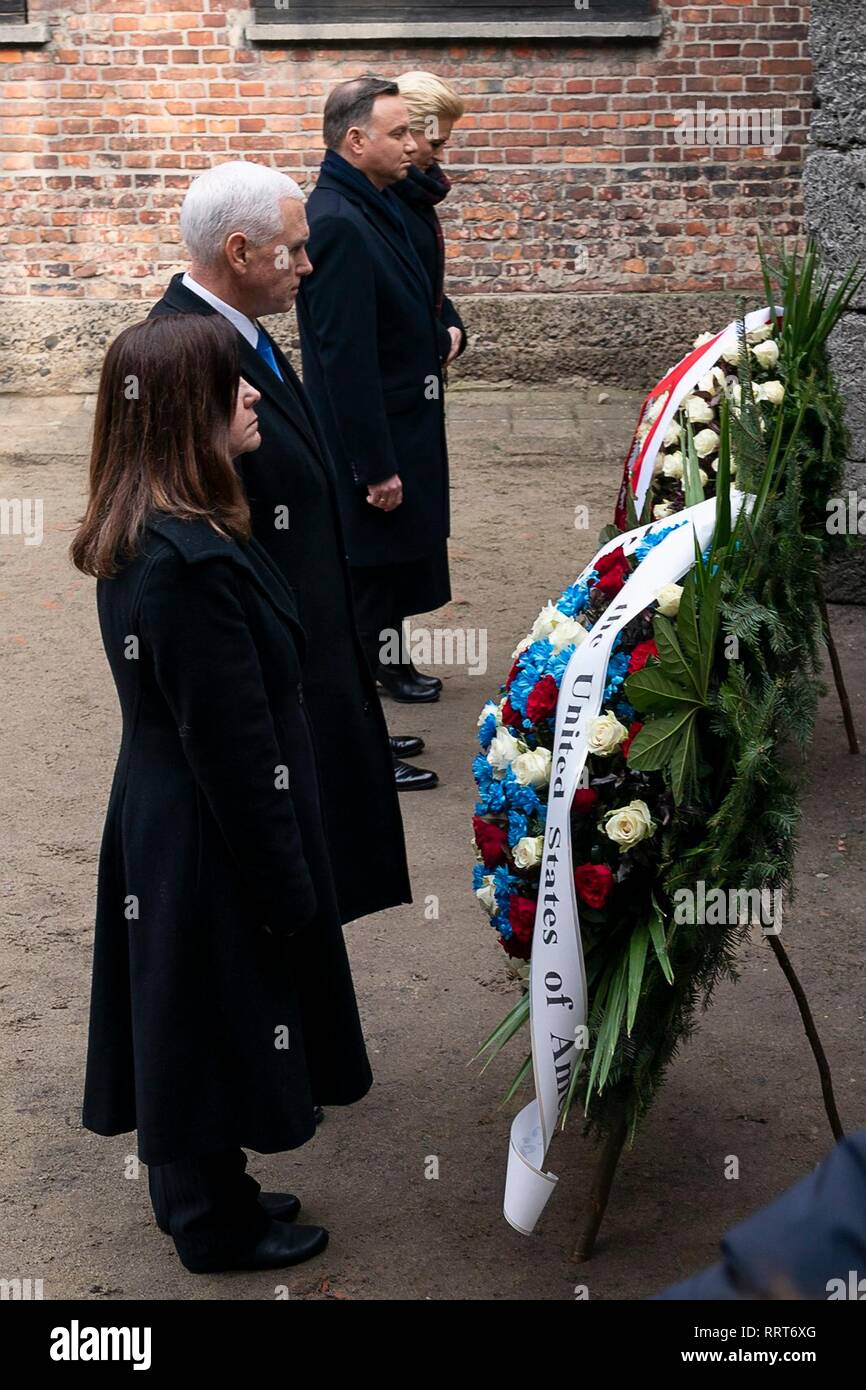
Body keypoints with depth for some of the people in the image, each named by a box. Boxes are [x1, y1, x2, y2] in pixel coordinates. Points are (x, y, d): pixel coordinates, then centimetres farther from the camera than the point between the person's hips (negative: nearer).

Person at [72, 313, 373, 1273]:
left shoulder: (140, 537, 2)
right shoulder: (193, 562, -30)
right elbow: (234, 746, -25)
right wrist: (287, 887, -15)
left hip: (162, 824, 9)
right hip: (211, 842, -9)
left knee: (190, 1025, 22)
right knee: (218, 1021, 10)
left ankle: (202, 1195, 40)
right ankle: (217, 1229, 30)